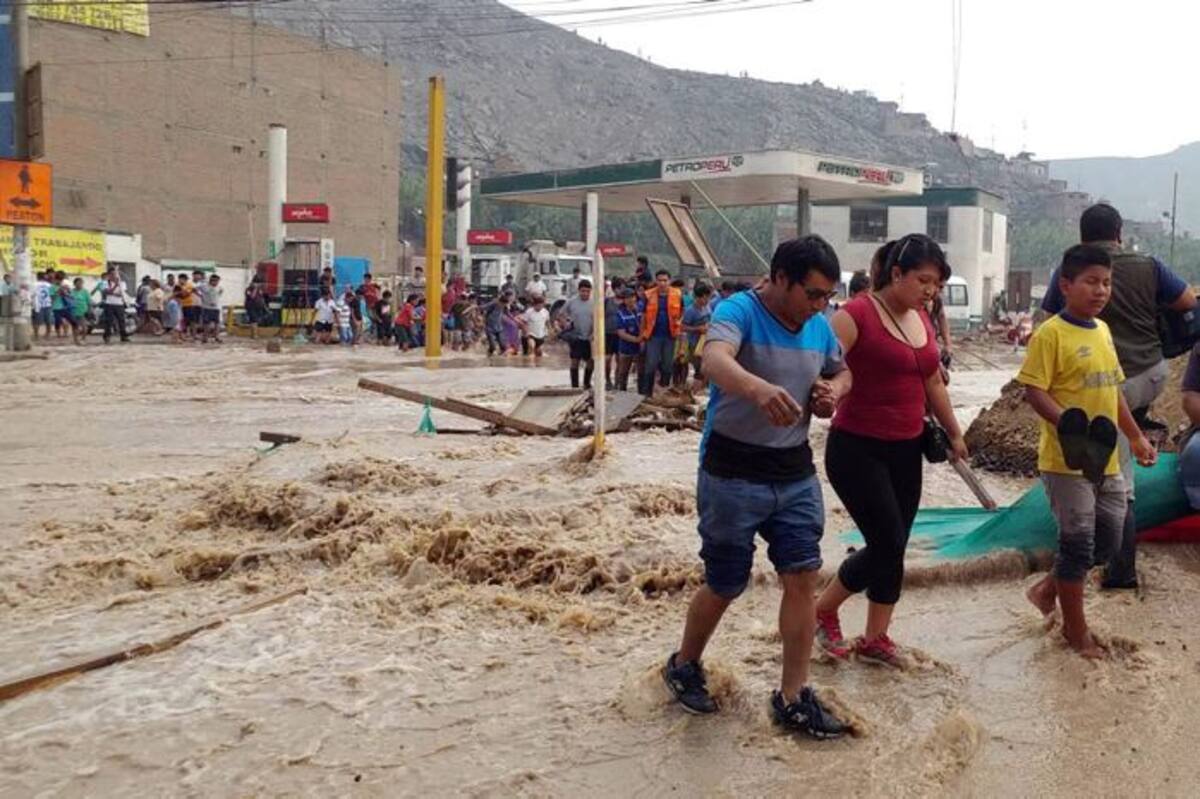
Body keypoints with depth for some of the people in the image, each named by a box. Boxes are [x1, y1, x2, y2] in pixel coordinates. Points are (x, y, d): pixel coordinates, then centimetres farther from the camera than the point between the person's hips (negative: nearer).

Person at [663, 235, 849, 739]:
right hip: (733, 475, -6)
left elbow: (841, 372, 23)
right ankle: (684, 666, 34)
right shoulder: (738, 312, -17)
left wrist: (833, 391, -2)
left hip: (796, 474, 6)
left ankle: (793, 698, 12)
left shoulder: (819, 327, 4)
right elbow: (715, 360, -39)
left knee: (802, 577, 0)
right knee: (725, 586, 7)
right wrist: (758, 388, -60)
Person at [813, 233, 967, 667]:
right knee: (888, 544, -7)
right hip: (858, 449, -7)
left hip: (906, 451, 7)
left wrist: (955, 434, 29)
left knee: (894, 547, 11)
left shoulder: (922, 320, 10)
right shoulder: (857, 314, -14)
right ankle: (823, 610, 16)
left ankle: (875, 638, 25)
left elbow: (933, 383, 22)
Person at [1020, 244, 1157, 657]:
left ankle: (1048, 588, 34)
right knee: (1078, 542, 2)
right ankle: (1075, 628, 19)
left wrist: (1136, 436, 20)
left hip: (1105, 458, 8)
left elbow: (1113, 390, 19)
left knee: (1108, 537, 15)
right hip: (1067, 459, -8)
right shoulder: (1050, 333, -14)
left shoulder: (1103, 330, 11)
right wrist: (1069, 424, -30)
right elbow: (1033, 390, -18)